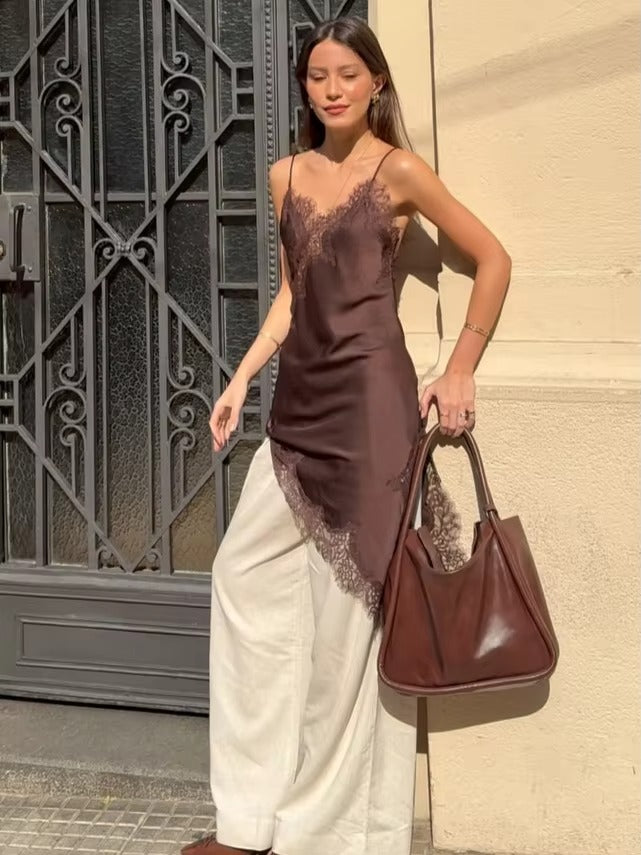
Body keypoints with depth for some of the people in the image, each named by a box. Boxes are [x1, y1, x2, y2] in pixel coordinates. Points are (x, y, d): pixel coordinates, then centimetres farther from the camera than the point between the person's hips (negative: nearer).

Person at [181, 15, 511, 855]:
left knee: (349, 594, -1)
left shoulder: (398, 171, -6)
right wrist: (241, 380, 11)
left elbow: (493, 260, -3)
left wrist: (460, 373, -6)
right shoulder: (287, 176, 12)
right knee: (246, 572, 9)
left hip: (368, 396, -7)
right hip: (301, 400, 7)